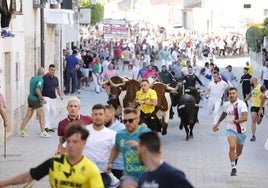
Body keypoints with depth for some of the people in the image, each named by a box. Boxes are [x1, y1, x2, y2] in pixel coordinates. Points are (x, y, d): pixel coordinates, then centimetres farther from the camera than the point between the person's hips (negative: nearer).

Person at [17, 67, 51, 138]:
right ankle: (43, 132, -1)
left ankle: (21, 130, 13)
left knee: (28, 116, 12)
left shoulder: (33, 78, 11)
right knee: (41, 115, -1)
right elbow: (37, 90, -24)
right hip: (35, 100, -8)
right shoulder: (40, 79, -15)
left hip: (30, 98, 8)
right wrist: (42, 99, -16)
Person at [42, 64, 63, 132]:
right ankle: (46, 126, -26)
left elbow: (58, 87, 23)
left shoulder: (55, 78, 12)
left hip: (53, 98, 6)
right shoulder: (44, 77, -7)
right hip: (46, 97, -6)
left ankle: (50, 127, 16)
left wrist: (60, 95, 9)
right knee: (47, 109, -24)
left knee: (53, 111, 5)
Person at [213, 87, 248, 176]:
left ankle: (235, 158, 53)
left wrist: (235, 121, -40)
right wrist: (217, 123, 29)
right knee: (232, 146, -25)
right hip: (231, 130, 1)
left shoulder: (241, 104, -16)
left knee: (239, 152, 16)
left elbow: (245, 118, -28)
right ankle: (233, 168, -17)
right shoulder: (226, 104, 0)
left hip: (241, 131, -1)